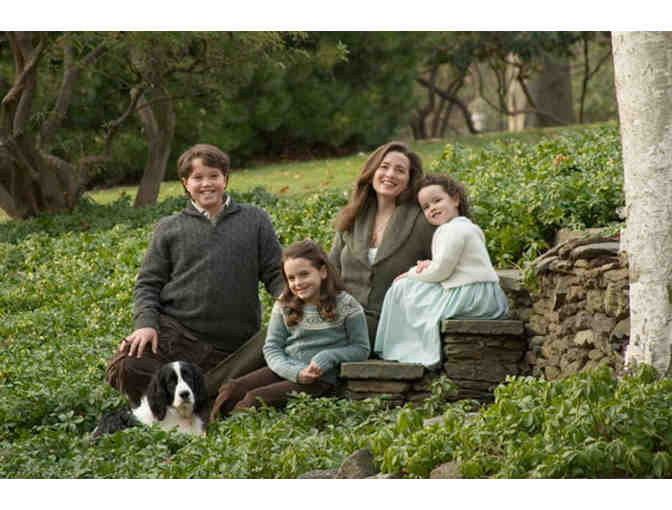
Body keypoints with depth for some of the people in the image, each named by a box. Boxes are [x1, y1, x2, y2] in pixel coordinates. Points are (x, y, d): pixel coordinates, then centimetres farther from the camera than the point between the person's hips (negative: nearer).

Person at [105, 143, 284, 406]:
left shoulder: (255, 220, 12)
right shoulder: (169, 228, 12)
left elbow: (275, 274, 9)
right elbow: (148, 283, 10)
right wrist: (146, 323, -9)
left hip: (229, 346, 1)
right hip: (174, 332, -1)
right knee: (124, 369, -24)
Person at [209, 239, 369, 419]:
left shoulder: (345, 305, -3)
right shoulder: (283, 305, 8)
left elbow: (361, 349, 2)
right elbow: (271, 347, 6)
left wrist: (328, 358, -15)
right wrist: (296, 372, -12)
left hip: (321, 379, -5)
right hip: (285, 371, 5)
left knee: (255, 398, -25)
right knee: (230, 390, -19)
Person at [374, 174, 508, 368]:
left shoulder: (453, 229, -13)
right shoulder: (467, 227, 19)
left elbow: (442, 270, -16)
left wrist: (412, 274, 0)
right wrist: (429, 266, 6)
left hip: (470, 297, -10)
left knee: (403, 288, -1)